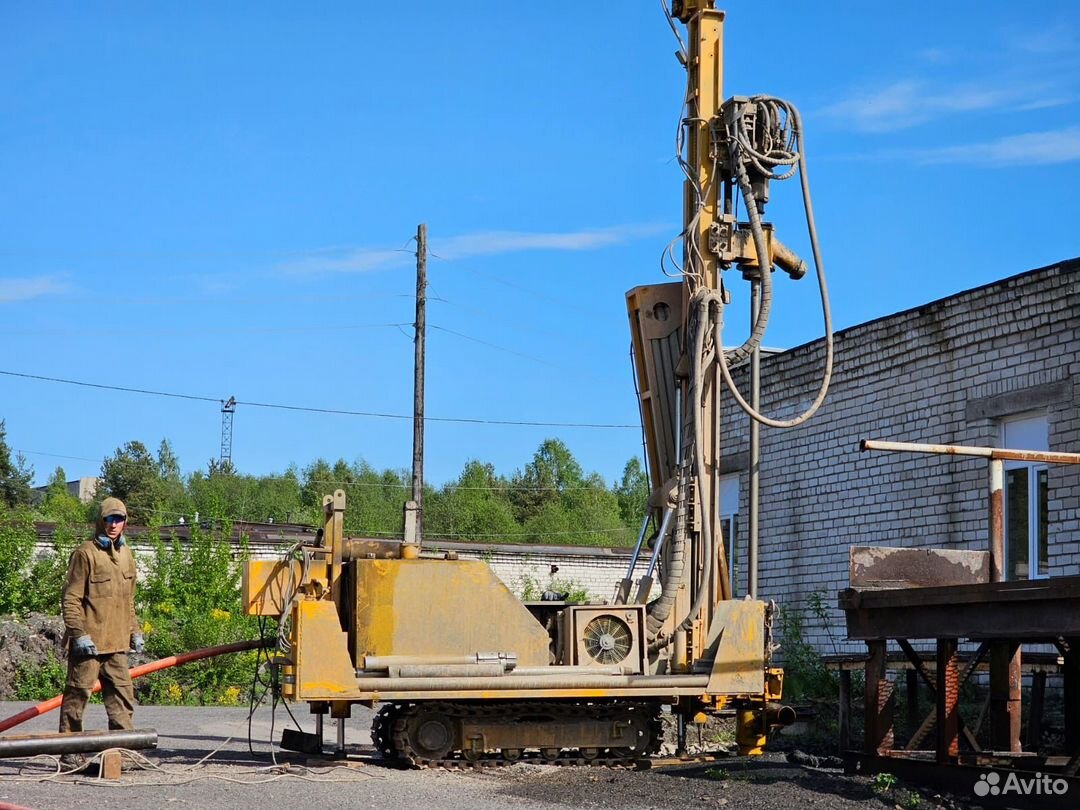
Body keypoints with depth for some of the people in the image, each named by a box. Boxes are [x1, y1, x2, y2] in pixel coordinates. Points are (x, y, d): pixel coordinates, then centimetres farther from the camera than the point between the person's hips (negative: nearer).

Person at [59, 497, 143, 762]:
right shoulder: (86, 553, -8)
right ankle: (70, 749, 6)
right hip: (89, 641, -7)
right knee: (78, 693, 0)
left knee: (122, 695, 7)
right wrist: (79, 633, -17)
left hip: (117, 641, 7)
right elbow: (71, 599, -10)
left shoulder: (125, 554, 15)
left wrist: (135, 631, 20)